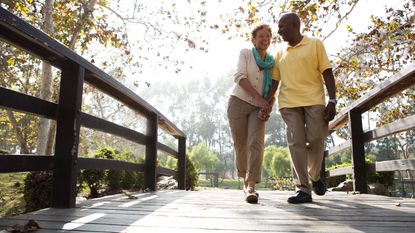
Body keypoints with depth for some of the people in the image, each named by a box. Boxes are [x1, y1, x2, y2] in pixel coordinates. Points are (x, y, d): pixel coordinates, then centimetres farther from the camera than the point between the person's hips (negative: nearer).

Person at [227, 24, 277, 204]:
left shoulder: (272, 63, 13)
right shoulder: (245, 53, 3)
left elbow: (272, 90, 11)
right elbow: (239, 76, -13)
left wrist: (268, 107, -11)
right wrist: (259, 97, -23)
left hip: (258, 108, 2)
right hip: (238, 102, -2)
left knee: (256, 143, -18)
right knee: (241, 146, 1)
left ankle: (251, 188, -25)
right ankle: (246, 180, 23)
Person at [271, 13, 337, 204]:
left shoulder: (315, 44, 8)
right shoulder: (280, 52, 17)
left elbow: (327, 73, 2)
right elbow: (274, 80, 16)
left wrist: (332, 101, -8)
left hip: (314, 100, -2)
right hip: (289, 103, 2)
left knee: (316, 140, -8)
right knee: (295, 143, -5)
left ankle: (314, 176, 21)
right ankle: (302, 189, -2)